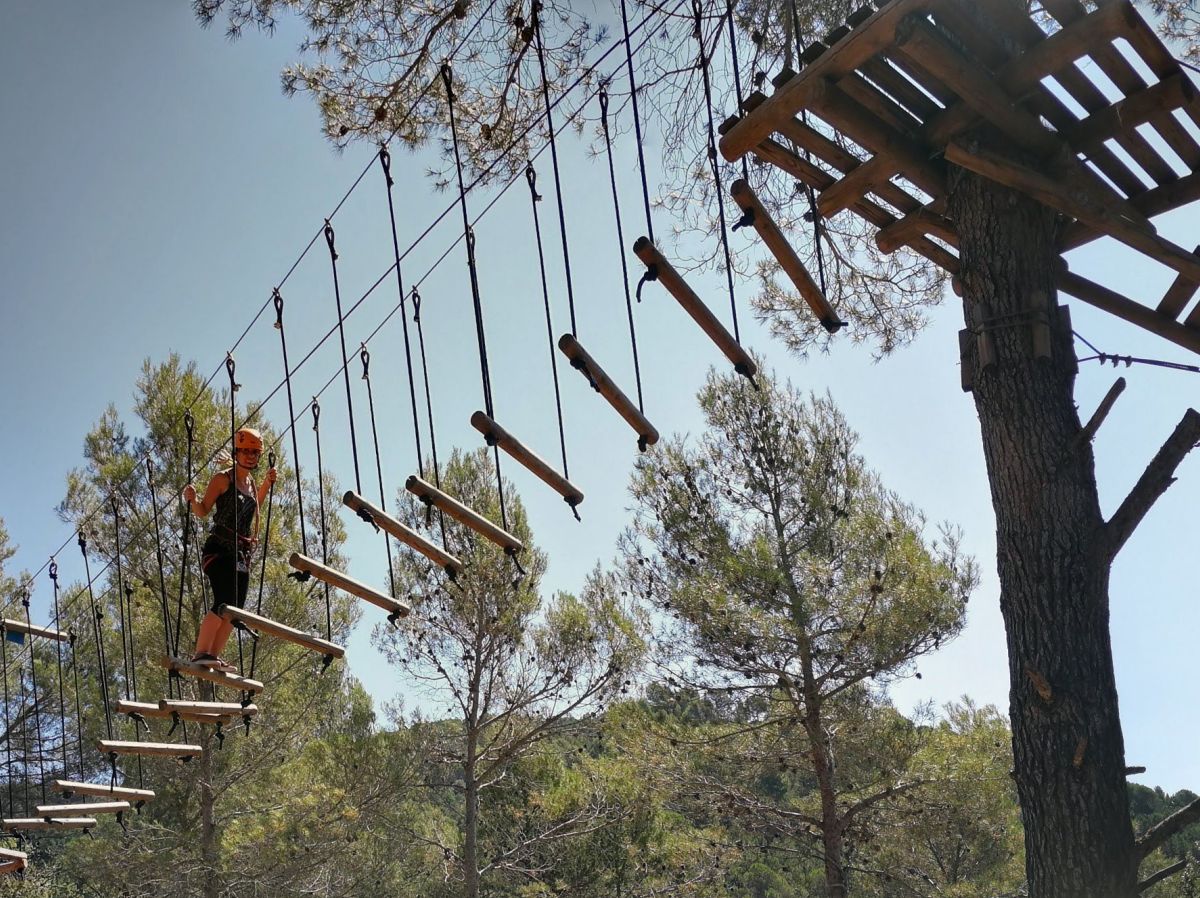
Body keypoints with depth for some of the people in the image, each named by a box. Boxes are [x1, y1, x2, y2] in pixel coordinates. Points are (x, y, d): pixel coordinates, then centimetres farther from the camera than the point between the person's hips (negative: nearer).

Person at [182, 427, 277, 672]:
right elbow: (203, 511, -7)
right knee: (224, 602, -21)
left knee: (235, 609, 2)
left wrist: (267, 483, 27)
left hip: (242, 554, 8)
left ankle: (214, 656, 6)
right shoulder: (223, 479, -4)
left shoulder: (250, 484, 17)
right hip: (219, 549, -8)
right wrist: (192, 499, -28)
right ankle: (201, 653, -19)